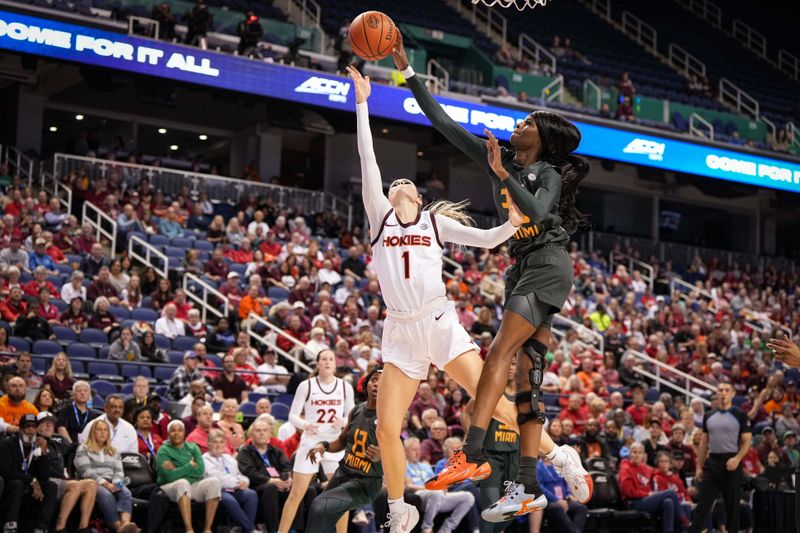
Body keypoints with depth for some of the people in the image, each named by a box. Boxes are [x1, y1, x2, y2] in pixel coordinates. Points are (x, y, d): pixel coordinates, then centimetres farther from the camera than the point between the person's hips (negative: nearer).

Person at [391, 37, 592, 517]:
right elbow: (444, 123, 13)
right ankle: (529, 487, -2)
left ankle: (472, 454, -28)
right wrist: (408, 71, 10)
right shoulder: (499, 159, 15)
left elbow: (537, 211, -22)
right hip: (522, 269, 7)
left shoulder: (550, 174, -1)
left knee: (501, 353, -21)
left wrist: (504, 175, -27)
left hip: (547, 265, -7)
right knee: (528, 374, 1)